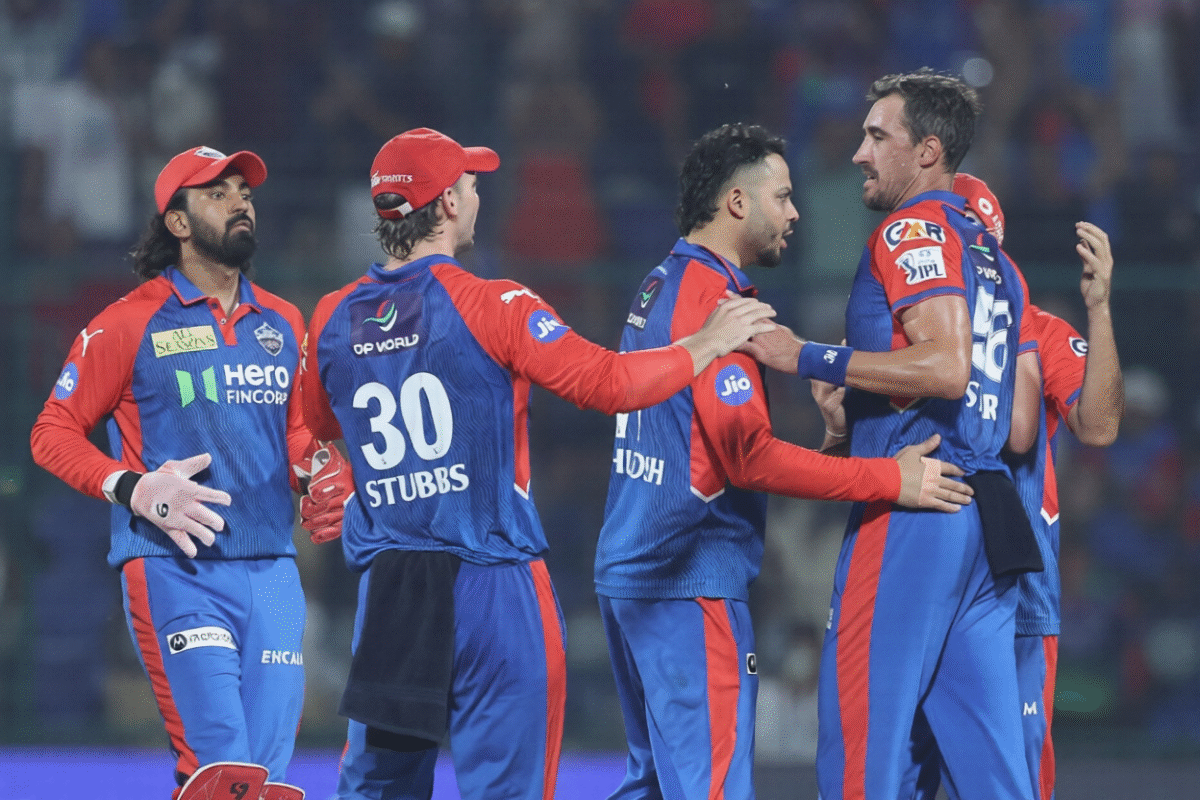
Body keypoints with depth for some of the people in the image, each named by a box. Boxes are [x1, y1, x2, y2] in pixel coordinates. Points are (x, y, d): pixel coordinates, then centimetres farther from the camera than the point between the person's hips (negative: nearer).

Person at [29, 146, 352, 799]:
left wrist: (322, 477, 5)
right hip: (175, 572, -5)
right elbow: (52, 433, 1)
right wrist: (135, 489, -13)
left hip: (273, 572, 5)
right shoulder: (130, 324, -1)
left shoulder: (282, 323, 15)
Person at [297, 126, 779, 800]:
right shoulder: (490, 304, -9)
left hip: (385, 591, 5)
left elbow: (318, 426, 25)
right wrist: (709, 344, 1)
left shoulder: (334, 319, 7)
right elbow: (610, 383, -14)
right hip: (492, 585, -5)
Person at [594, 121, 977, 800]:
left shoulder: (659, 288, 17)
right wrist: (889, 480, -17)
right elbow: (749, 456, -20)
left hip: (630, 573, 10)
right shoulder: (711, 295, -14)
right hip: (692, 581, -10)